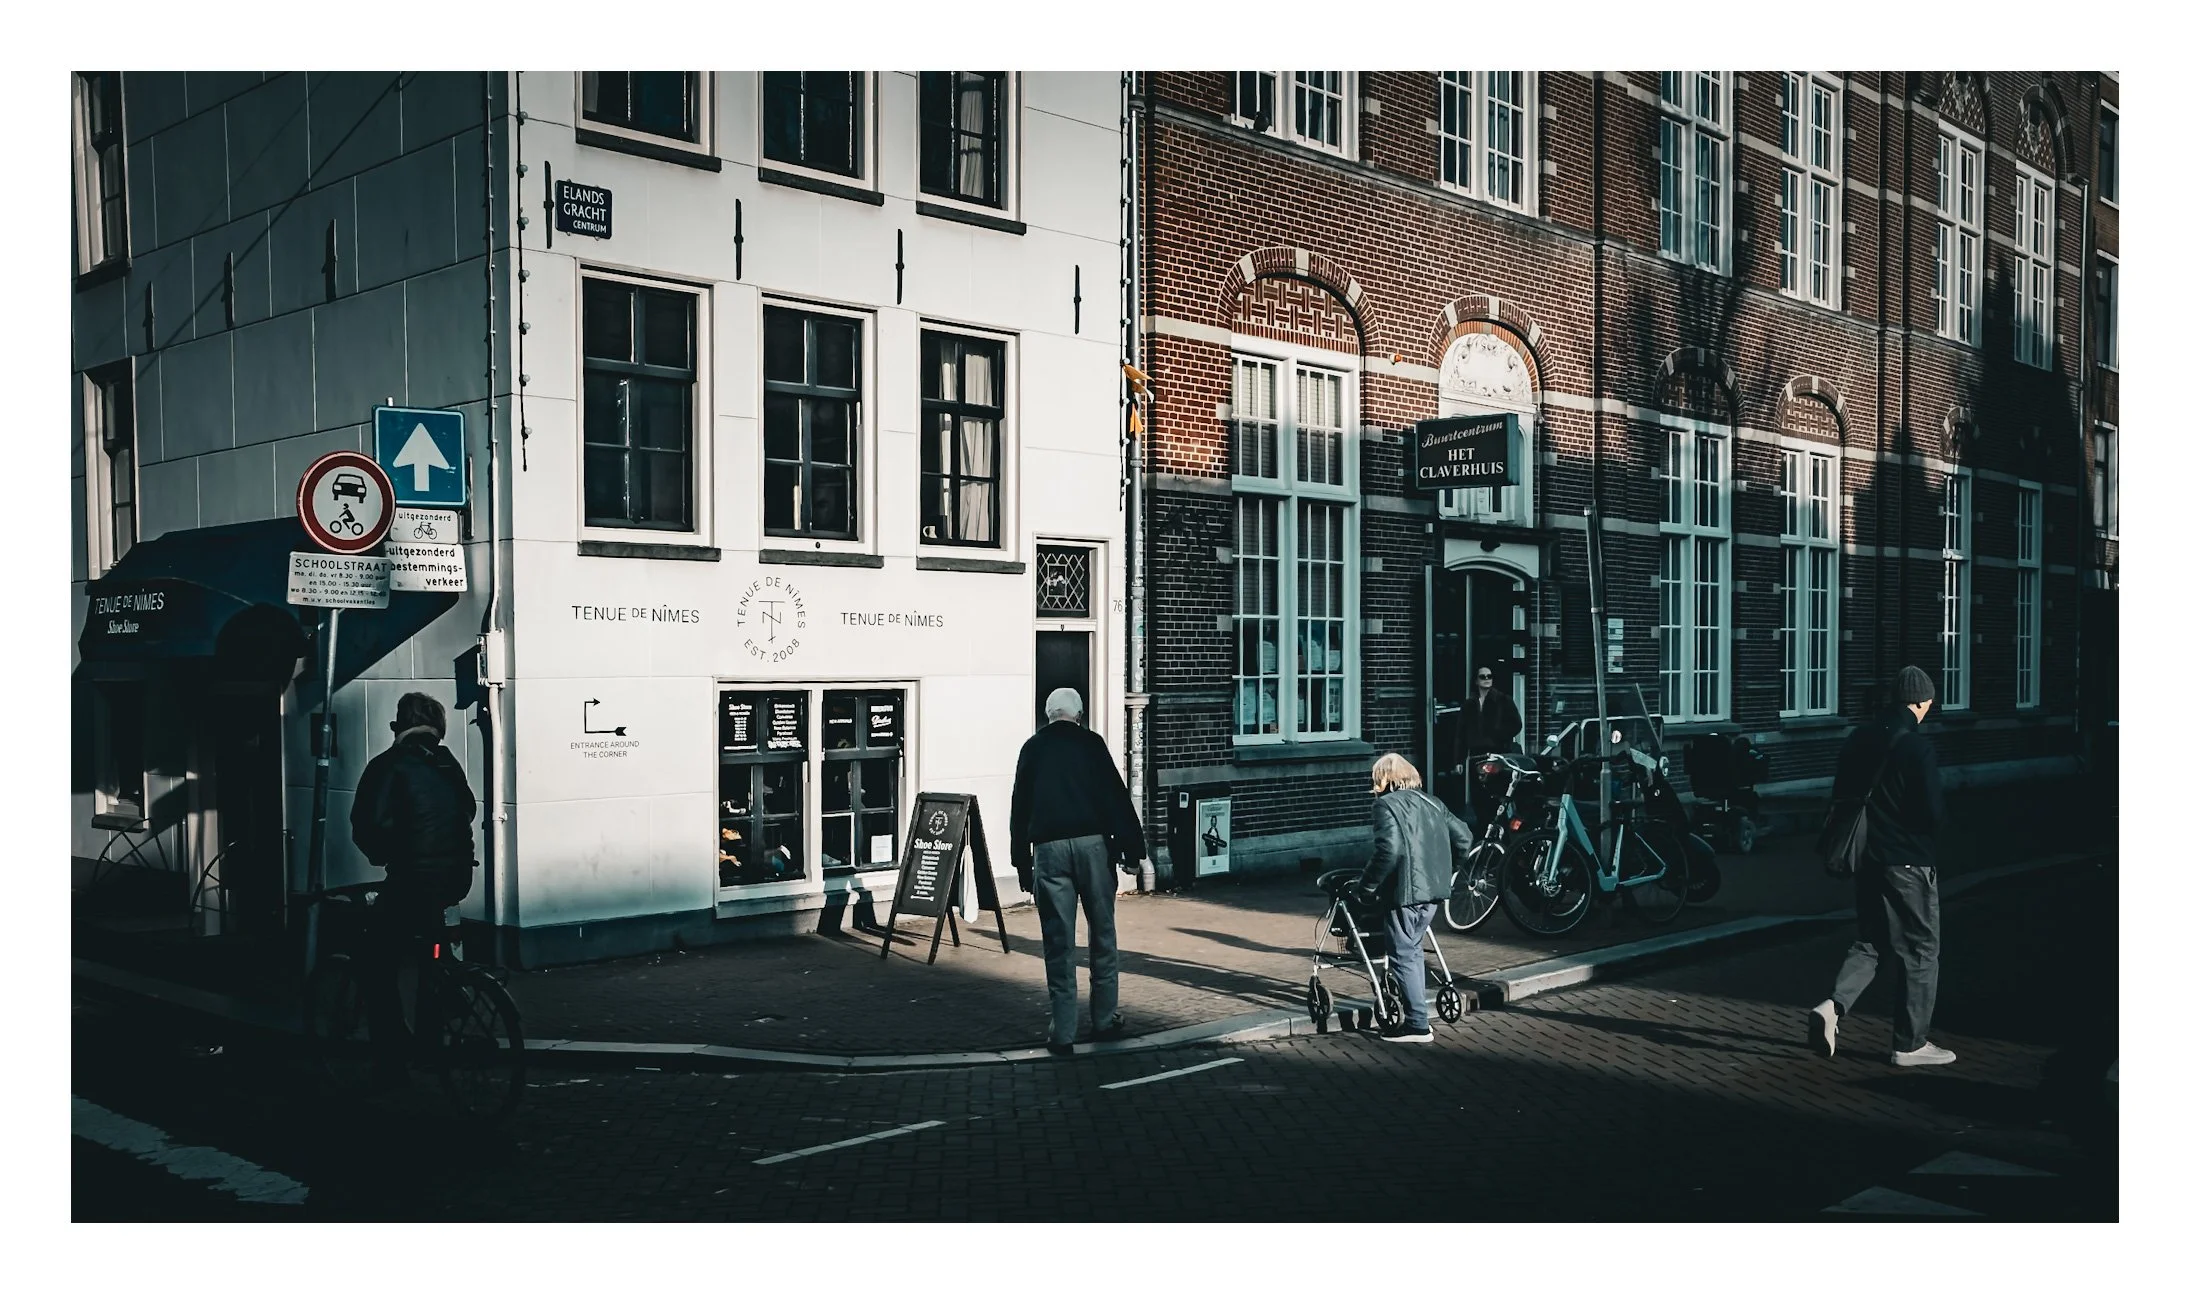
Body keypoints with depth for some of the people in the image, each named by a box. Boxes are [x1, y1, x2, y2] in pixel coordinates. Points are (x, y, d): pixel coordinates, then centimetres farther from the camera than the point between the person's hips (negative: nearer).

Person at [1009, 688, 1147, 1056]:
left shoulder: (1032, 748, 12)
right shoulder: (1091, 743, 5)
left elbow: (1019, 807, 12)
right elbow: (1116, 796, -1)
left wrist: (1022, 862, 16)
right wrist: (1131, 847, 1)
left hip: (1049, 848, 1)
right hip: (1093, 843, -1)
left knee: (1058, 942, 2)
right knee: (1102, 934, 12)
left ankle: (1063, 1032, 2)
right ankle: (1105, 1018, 18)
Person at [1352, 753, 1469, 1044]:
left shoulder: (1387, 804, -7)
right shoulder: (1431, 803, 16)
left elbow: (1389, 850, -22)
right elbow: (1464, 838, 14)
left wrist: (1365, 886, -13)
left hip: (1405, 891, -8)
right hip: (1433, 890, 8)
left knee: (1404, 956, -2)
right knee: (1412, 949, 21)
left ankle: (1417, 1024, -2)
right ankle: (1417, 1009, 25)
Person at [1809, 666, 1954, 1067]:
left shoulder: (1860, 739, 4)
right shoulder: (1918, 748, -16)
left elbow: (1840, 796, 10)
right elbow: (1934, 814, -16)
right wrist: (1942, 804, 5)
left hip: (1867, 860, 6)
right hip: (1909, 864, -6)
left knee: (1869, 942, 16)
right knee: (1921, 951, 7)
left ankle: (1833, 1005, -6)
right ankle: (1911, 1044, 13)